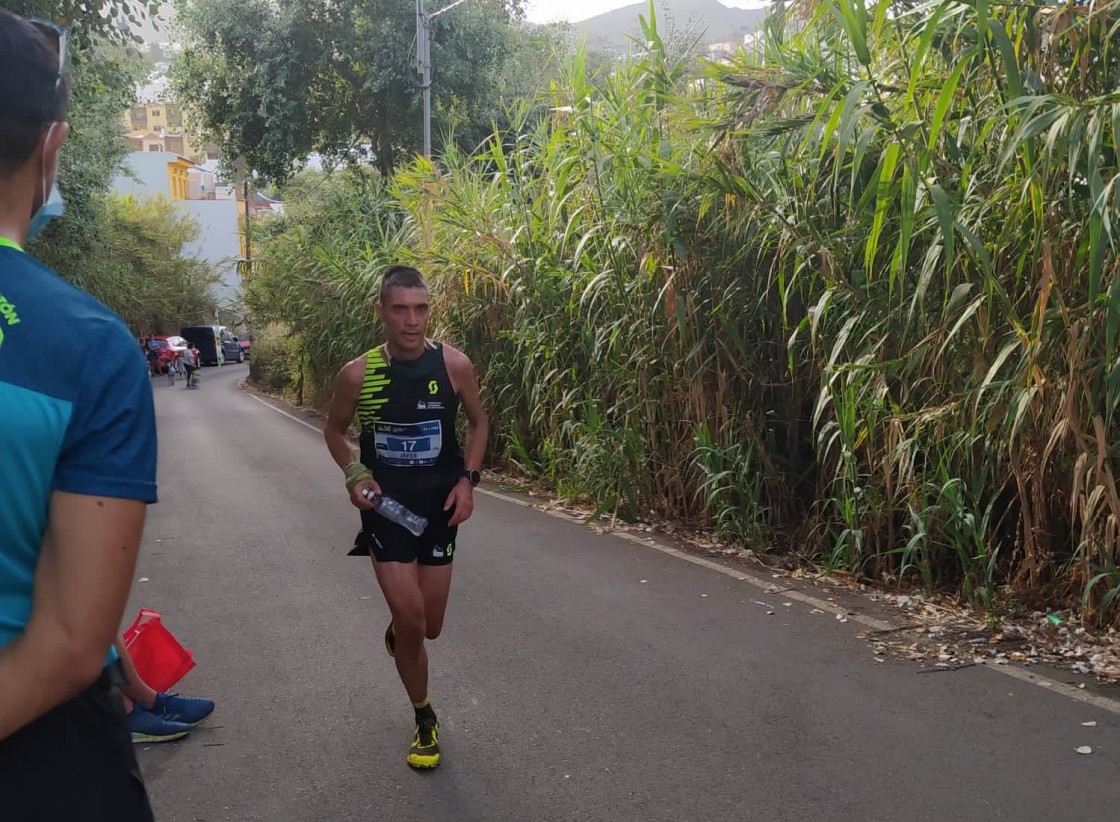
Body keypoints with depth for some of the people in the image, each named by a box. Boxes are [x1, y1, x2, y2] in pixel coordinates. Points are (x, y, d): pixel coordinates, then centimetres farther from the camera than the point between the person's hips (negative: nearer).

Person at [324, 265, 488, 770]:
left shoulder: (454, 365, -12)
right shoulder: (357, 374, -12)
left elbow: (478, 422, 5)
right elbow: (334, 431, 5)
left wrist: (467, 479, -6)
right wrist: (353, 475, -11)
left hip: (439, 506, 1)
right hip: (385, 506, -1)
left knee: (429, 627, 10)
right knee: (410, 623, -7)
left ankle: (397, 630, 50)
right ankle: (425, 720, 21)